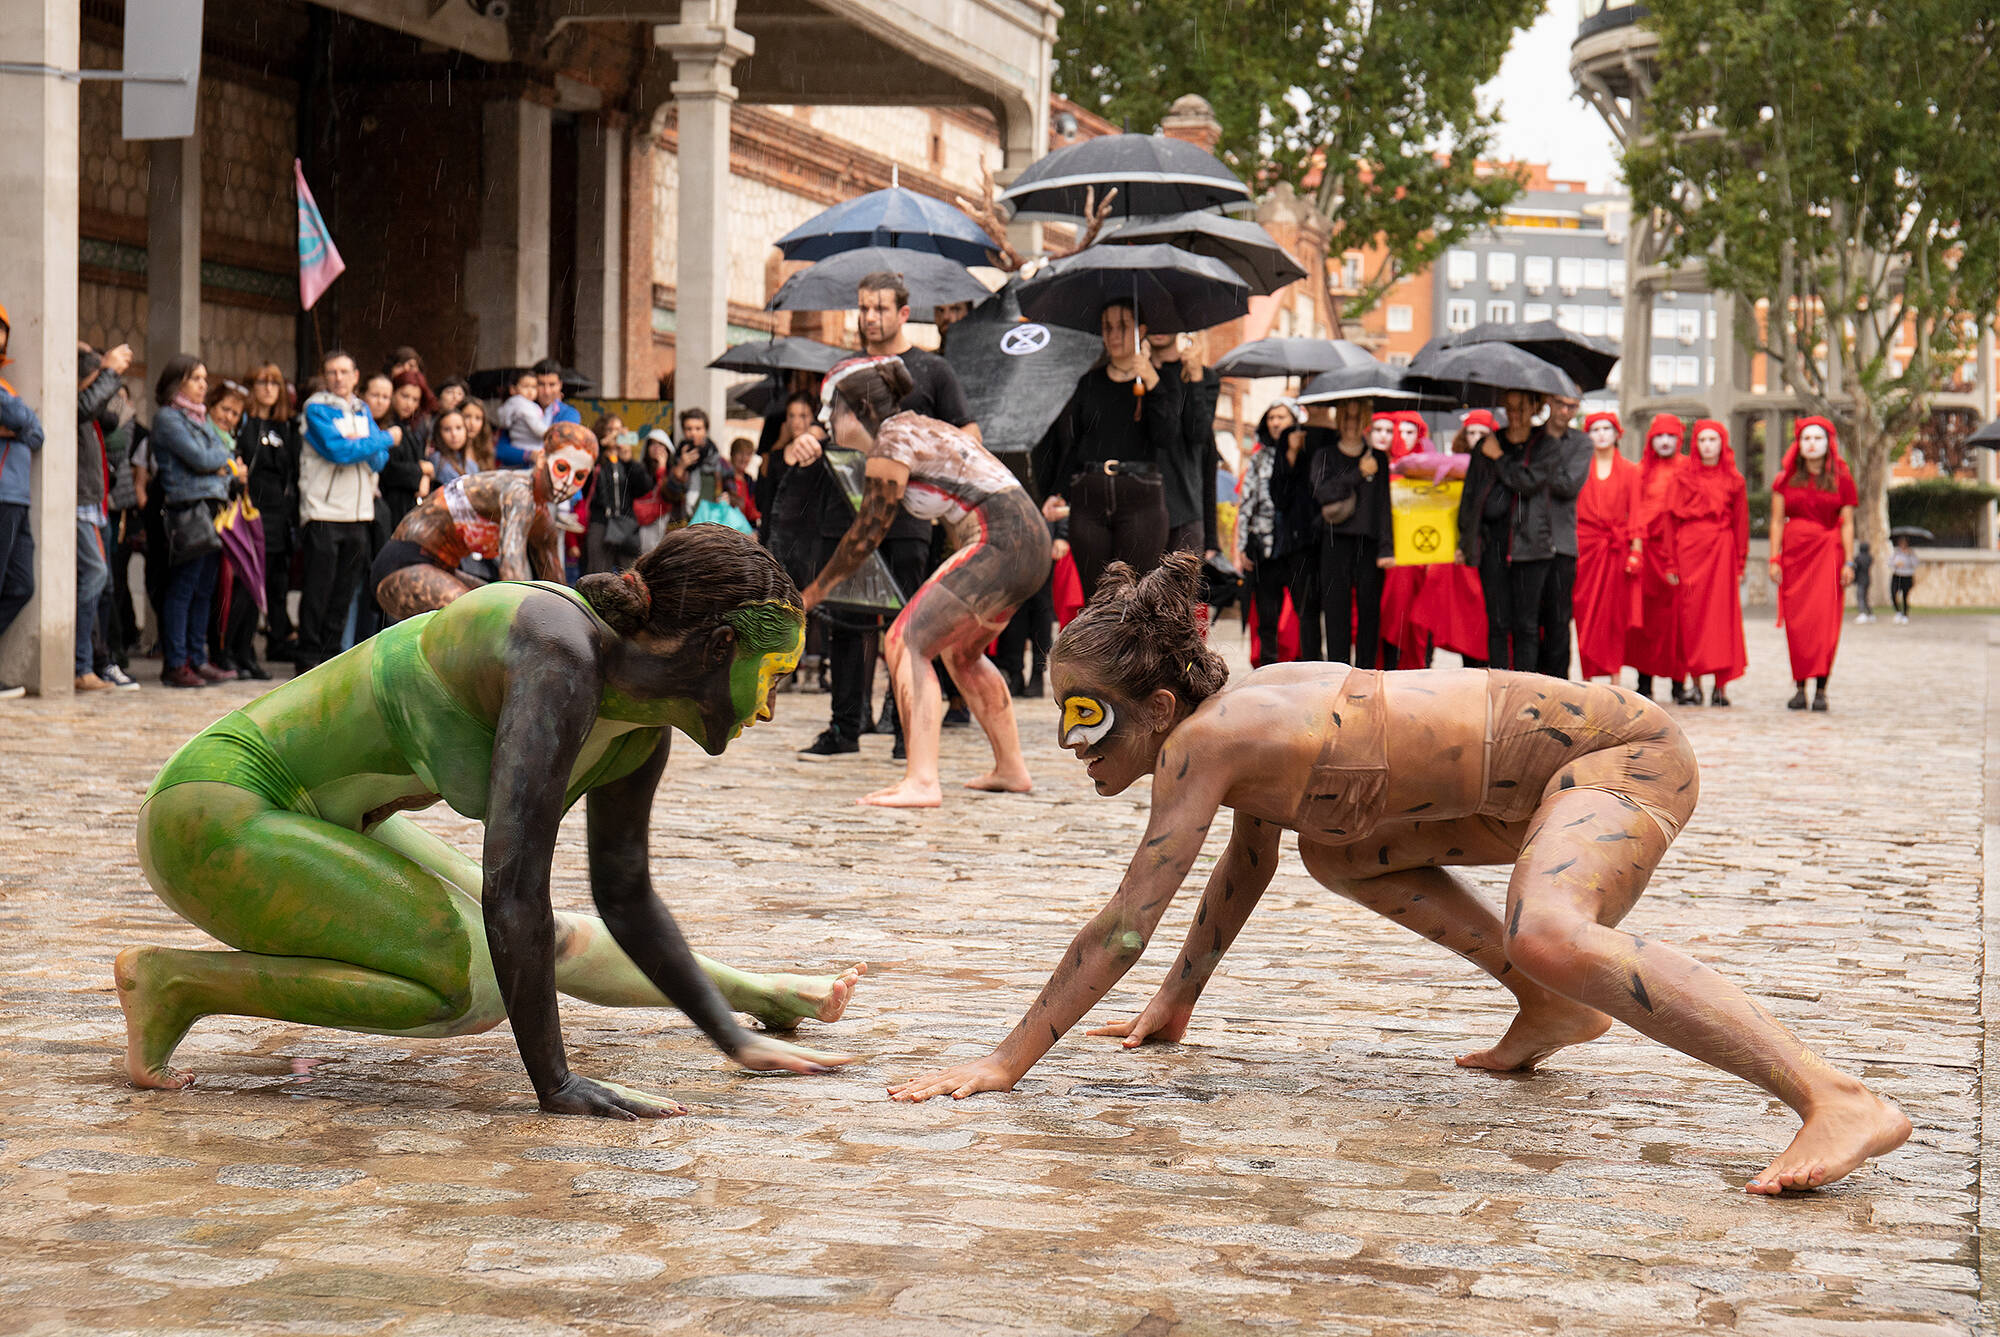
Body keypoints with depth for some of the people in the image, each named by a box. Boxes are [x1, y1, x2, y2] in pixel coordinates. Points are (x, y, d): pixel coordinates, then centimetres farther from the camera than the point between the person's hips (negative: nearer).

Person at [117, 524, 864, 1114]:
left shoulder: (642, 733, 0)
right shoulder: (559, 660, -28)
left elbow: (625, 899, 15)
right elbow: (512, 888, -31)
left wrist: (738, 1043, 12)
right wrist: (554, 1085, -26)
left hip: (323, 822, 9)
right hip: (219, 812, -9)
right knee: (475, 986, -20)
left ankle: (755, 993, 43)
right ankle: (174, 981, -13)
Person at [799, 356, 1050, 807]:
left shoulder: (891, 441, -6)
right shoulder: (918, 427, 21)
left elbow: (868, 532, -3)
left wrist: (815, 590, 6)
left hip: (998, 544, -10)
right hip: (1032, 540, 10)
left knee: (905, 643, -15)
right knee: (960, 652, 28)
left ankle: (921, 782, -26)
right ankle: (1011, 769, 36)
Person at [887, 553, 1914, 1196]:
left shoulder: (1202, 741, -19)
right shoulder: (1246, 712, 9)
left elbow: (1125, 925, -17)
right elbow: (1247, 867, 26)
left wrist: (1009, 1059, -12)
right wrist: (1173, 1009, 32)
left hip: (1624, 750, -10)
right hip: (1557, 764, 10)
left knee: (1549, 935, -37)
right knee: (1335, 849, 21)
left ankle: (1841, 1100, -41)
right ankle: (1555, 1012, 21)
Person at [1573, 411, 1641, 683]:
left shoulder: (1630, 470, 9)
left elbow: (1635, 512, 6)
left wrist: (1635, 550, -4)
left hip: (1617, 548, 0)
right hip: (1585, 545, 0)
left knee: (1617, 611, 0)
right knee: (1586, 611, -3)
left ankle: (1615, 677, 4)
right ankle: (1588, 678, 0)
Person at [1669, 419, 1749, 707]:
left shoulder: (1734, 481, 10)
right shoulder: (1683, 476, 8)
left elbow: (1741, 523, 9)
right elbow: (1672, 520, 4)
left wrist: (1740, 564, 3)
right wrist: (1672, 562, -3)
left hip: (1722, 548, 0)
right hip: (1689, 548, 0)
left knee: (1722, 613, -4)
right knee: (1692, 613, -2)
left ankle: (1721, 684, -1)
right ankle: (1694, 682, 4)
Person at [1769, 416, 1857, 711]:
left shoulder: (1841, 479, 6)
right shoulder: (1787, 479, 9)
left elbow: (1847, 524, 4)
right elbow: (1777, 521, 7)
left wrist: (1848, 562, -3)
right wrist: (1774, 559, -1)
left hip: (1827, 552, -1)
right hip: (1794, 553, 1)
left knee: (1825, 620, -9)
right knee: (1796, 623, -1)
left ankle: (1821, 689, -8)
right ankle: (1799, 687, 5)